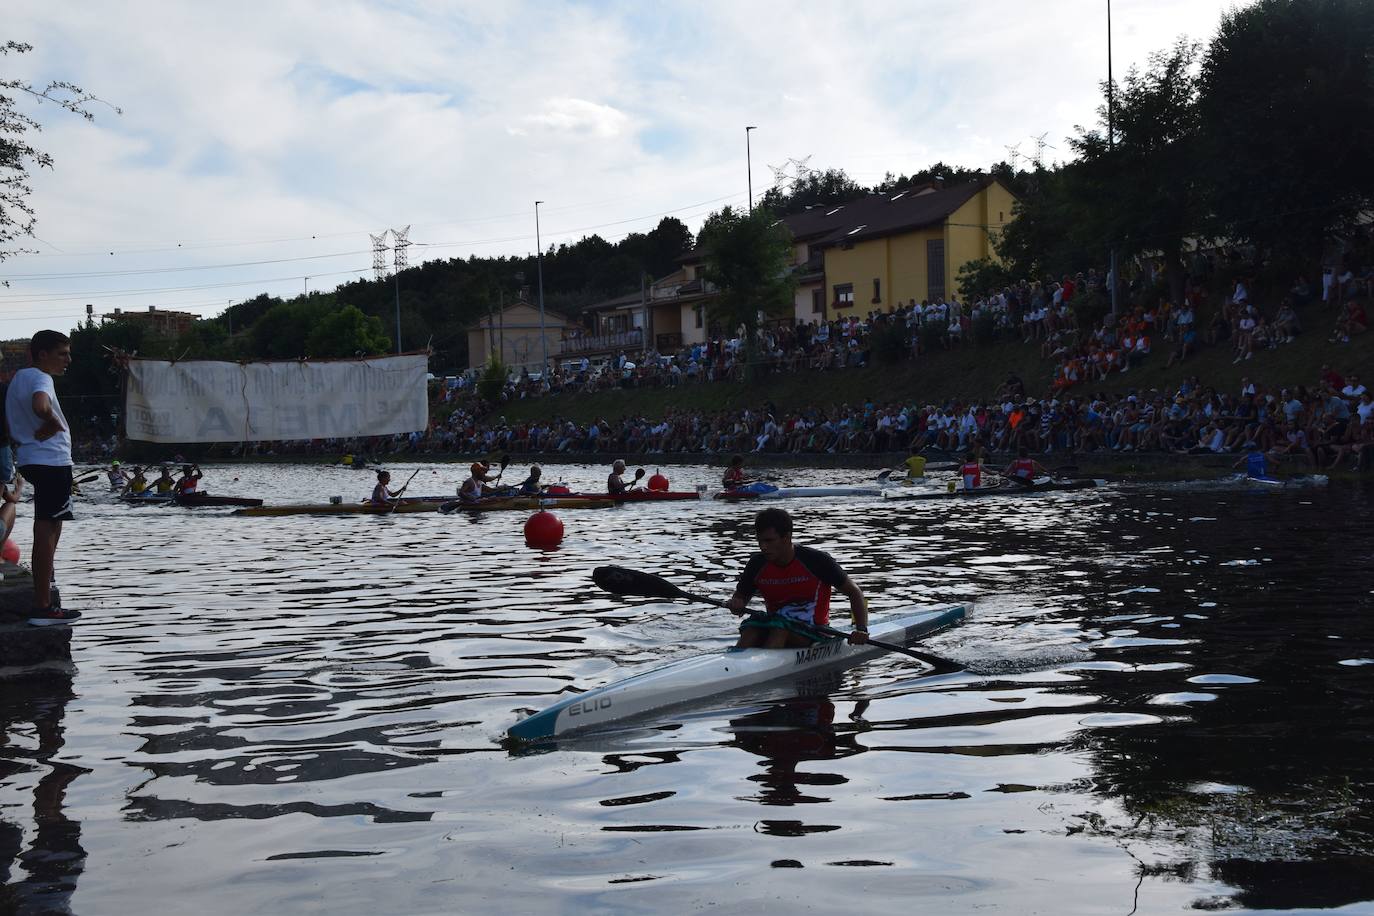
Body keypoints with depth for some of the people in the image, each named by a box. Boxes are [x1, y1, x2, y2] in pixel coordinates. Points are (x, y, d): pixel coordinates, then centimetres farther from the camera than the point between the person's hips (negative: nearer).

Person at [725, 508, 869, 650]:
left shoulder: (816, 561, -10)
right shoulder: (757, 564, 1)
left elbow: (854, 592, -4)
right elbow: (740, 595, 15)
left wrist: (861, 629, -18)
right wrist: (736, 605, -11)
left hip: (813, 633, -3)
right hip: (775, 628, 3)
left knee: (780, 627, -34)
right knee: (751, 626, -29)